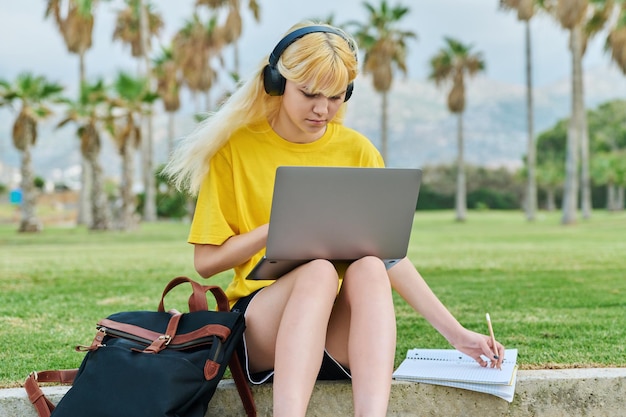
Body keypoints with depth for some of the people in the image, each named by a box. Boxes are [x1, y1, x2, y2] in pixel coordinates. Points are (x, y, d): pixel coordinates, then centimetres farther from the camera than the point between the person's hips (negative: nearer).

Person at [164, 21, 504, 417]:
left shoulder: (357, 150, 8)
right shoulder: (235, 147, 3)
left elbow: (392, 254, 6)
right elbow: (206, 260, 2)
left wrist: (455, 332, -3)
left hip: (342, 337, 2)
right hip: (261, 328, -2)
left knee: (369, 266, -31)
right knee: (320, 270, -34)